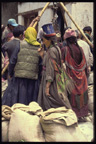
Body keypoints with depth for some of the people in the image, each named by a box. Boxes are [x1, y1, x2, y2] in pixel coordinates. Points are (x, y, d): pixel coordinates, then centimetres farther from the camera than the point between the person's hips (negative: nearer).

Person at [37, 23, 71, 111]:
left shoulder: (51, 51, -18)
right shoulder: (55, 48, 12)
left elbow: (51, 69, -22)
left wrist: (47, 85, -22)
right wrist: (42, 55, 8)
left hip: (52, 81, -10)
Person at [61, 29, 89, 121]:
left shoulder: (65, 49, -12)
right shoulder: (80, 49, 1)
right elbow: (84, 64, 7)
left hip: (71, 75, -4)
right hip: (81, 77, 4)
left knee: (72, 96, 4)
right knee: (81, 94, 13)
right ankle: (82, 114, 22)